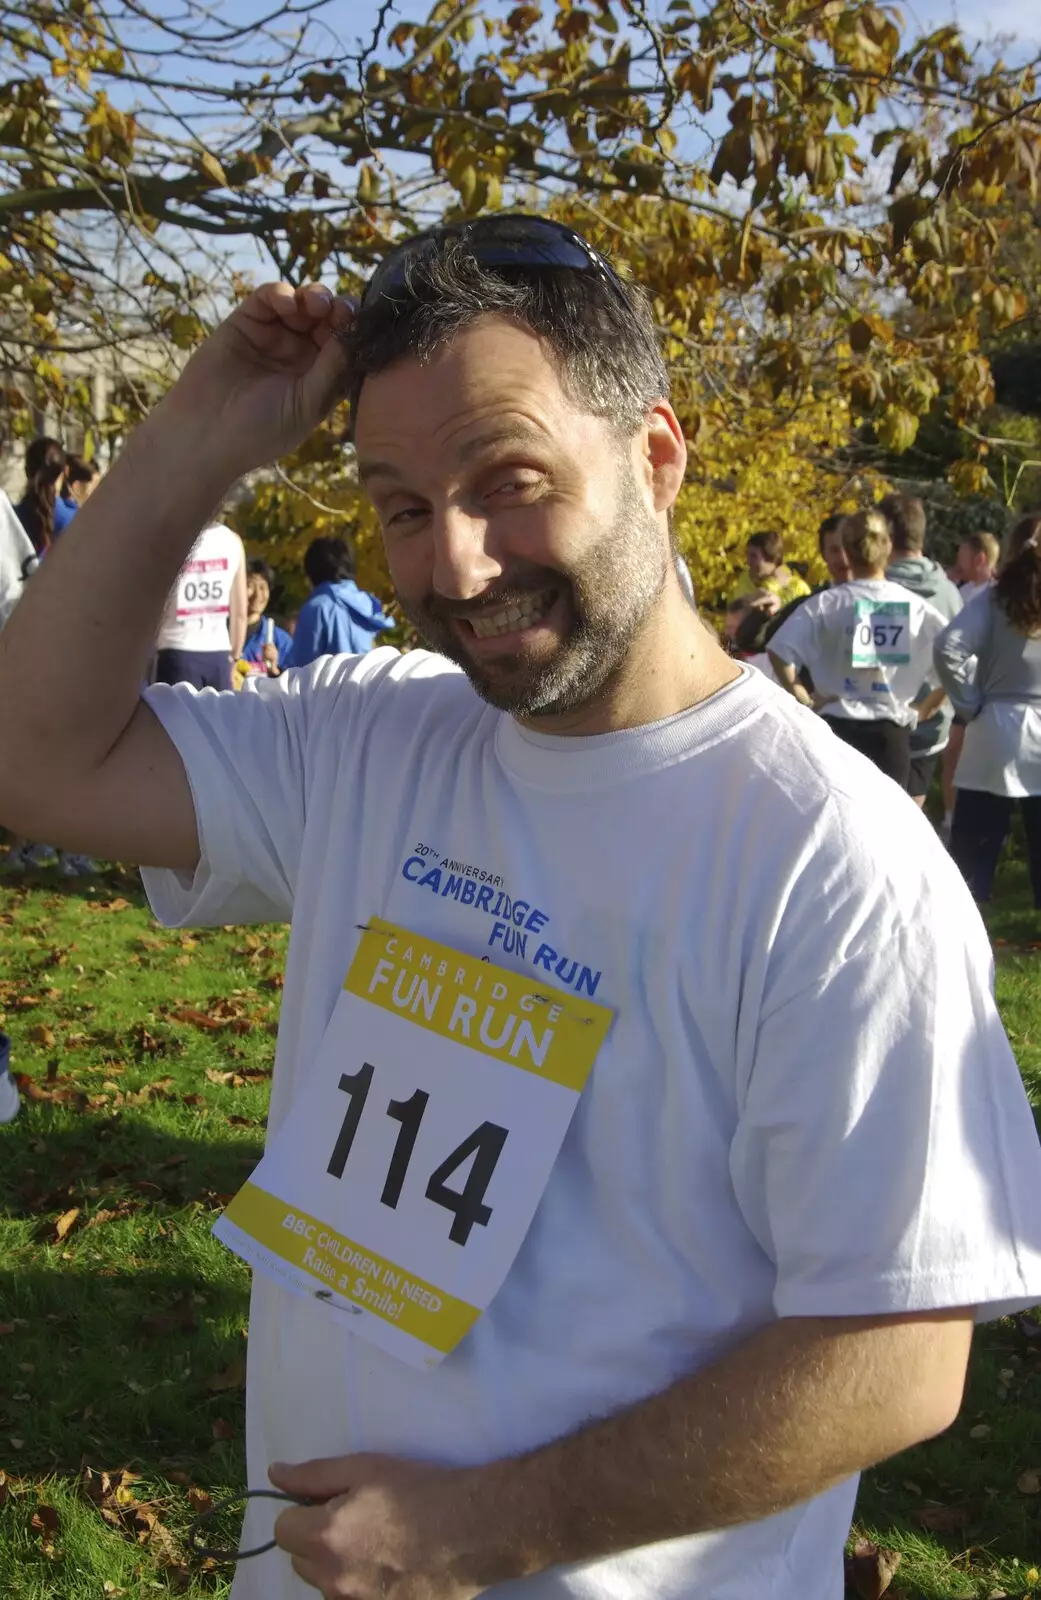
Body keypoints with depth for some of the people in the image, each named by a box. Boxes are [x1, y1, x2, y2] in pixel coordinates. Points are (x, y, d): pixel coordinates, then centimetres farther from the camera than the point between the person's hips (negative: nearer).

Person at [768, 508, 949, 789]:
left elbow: (780, 651, -12)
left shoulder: (827, 603, -5)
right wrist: (925, 709, 8)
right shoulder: (914, 606, 0)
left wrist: (802, 699, -2)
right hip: (892, 732, 1)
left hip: (838, 729, -1)